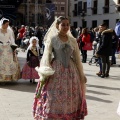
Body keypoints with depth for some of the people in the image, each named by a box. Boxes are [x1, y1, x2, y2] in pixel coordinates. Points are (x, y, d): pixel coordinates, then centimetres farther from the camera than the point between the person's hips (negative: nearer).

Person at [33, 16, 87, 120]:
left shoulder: (73, 40, 8)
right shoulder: (52, 39, -2)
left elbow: (77, 58, 11)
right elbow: (46, 57, -6)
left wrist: (81, 74, 11)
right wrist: (45, 73, -18)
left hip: (71, 72, 3)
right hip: (56, 72, -3)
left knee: (71, 100, 8)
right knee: (53, 99, -3)